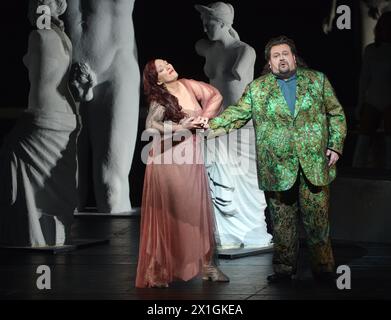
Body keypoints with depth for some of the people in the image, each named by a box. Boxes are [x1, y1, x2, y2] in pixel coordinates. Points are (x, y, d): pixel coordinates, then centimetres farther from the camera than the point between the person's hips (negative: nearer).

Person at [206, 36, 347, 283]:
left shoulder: (317, 80, 10)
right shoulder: (256, 88, 10)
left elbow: (336, 114, 11)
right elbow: (237, 114, 5)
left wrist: (335, 145, 1)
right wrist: (210, 127, -10)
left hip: (314, 165, 0)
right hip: (277, 168, 0)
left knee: (317, 219, 0)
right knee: (282, 222, 3)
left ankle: (323, 267, 11)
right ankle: (284, 268, 12)